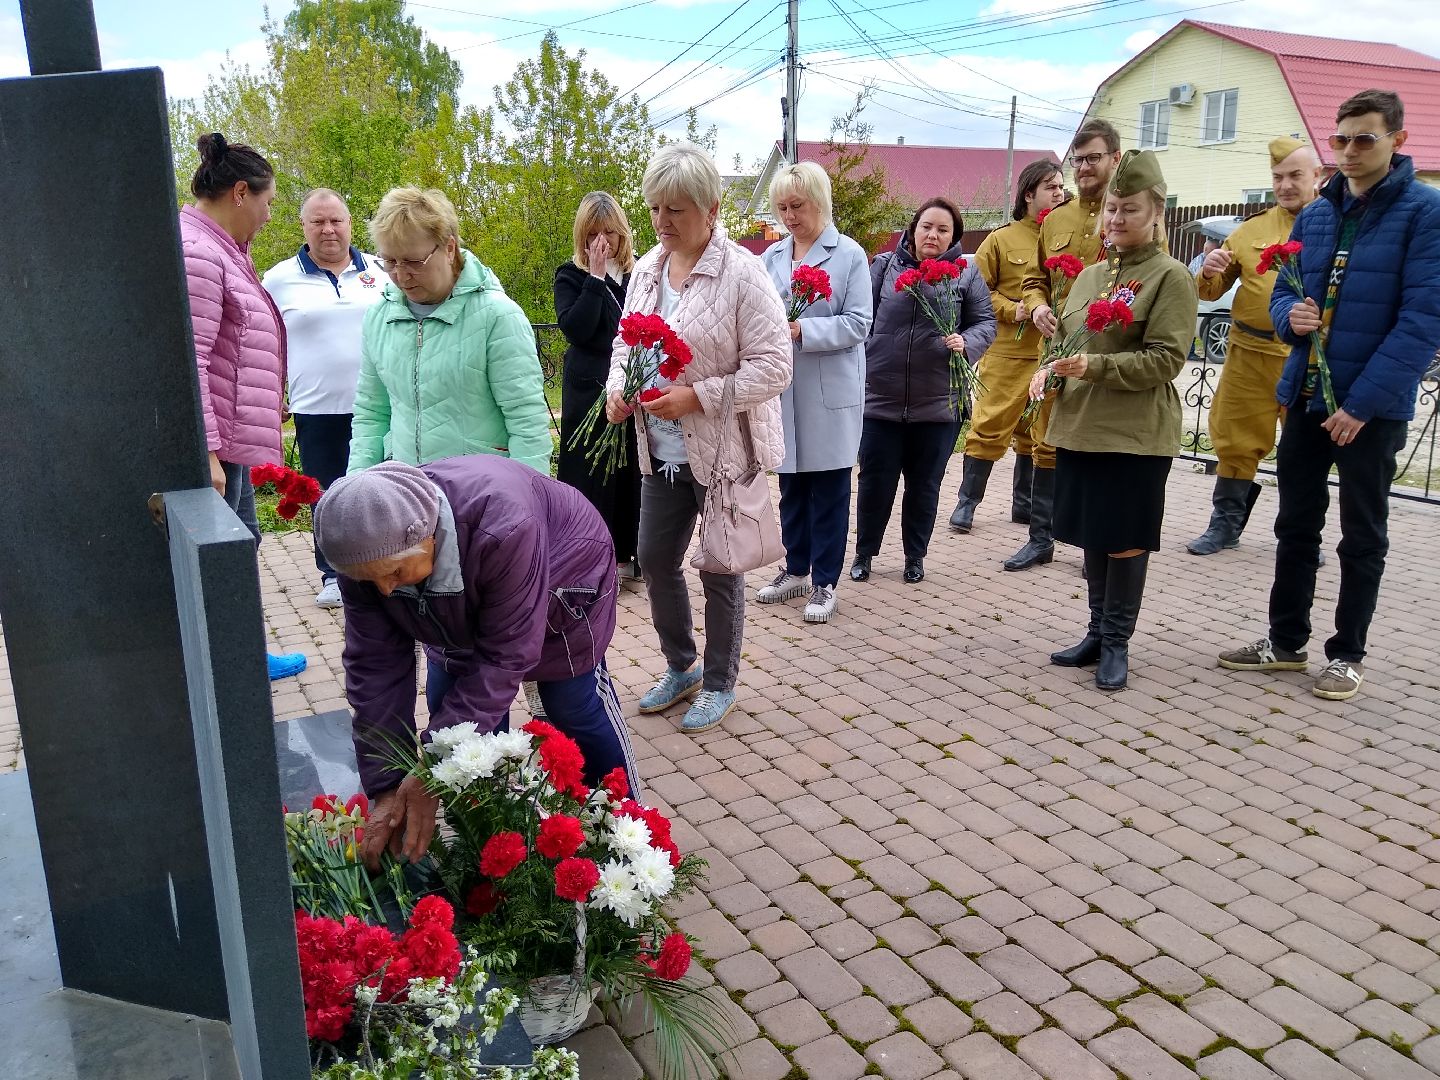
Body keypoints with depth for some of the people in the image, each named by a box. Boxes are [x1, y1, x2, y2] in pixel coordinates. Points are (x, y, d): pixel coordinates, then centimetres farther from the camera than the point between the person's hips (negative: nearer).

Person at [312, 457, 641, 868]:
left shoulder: (504, 529, -46)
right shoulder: (365, 550, -29)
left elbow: (504, 657, -39)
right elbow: (375, 665, -23)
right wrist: (386, 789, -26)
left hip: (562, 578, -4)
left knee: (576, 707, 5)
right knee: (450, 709, -2)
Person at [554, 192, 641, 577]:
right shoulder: (571, 276, 1)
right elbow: (575, 329, -14)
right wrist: (596, 277, -14)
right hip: (589, 393, -3)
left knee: (633, 473, 7)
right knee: (592, 477, 0)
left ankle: (629, 552, 20)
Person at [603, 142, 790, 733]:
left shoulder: (743, 273, -15)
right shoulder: (646, 268, 6)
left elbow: (773, 367, -18)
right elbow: (627, 341, 16)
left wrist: (698, 397, -25)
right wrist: (616, 387, -5)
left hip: (724, 449, -6)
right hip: (662, 450, 7)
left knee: (719, 569, 7)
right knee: (655, 559, 13)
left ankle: (719, 683, 27)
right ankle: (680, 667, 36)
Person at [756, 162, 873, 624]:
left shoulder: (849, 254, -4)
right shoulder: (772, 256, 9)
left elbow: (857, 324, -10)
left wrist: (802, 330, -21)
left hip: (830, 393, -4)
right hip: (785, 390, 4)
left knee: (829, 491, 5)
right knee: (791, 487, 13)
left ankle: (824, 582, 15)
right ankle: (796, 570, 28)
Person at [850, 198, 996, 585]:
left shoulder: (966, 275, 3)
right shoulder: (885, 266, 4)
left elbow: (986, 323, 5)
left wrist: (966, 342, -17)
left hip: (938, 404, 0)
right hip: (880, 397, 0)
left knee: (925, 484, 12)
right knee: (875, 481, 6)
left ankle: (915, 556, 28)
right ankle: (864, 552, 24)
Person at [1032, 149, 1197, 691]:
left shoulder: (1171, 277, -5)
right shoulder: (1089, 275, 14)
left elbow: (1165, 359, -13)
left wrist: (1095, 366, -24)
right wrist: (1049, 371, 0)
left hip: (1136, 436, -6)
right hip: (1078, 427, 6)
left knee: (1126, 541, 2)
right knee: (1091, 535, 13)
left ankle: (1116, 643, 15)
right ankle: (1097, 632, 26)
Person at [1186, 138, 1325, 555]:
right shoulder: (1252, 229, 10)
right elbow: (1211, 290, 11)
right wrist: (1210, 273, -10)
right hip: (1251, 354, 1)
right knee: (1237, 440, 6)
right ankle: (1225, 524, 20)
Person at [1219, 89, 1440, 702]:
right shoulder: (1314, 215, 8)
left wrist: (1361, 402, -20)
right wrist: (1290, 315, -14)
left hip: (1372, 406, -5)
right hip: (1306, 396, 5)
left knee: (1362, 537, 9)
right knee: (1296, 525, 13)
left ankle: (1348, 654, 22)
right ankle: (1286, 642, 26)